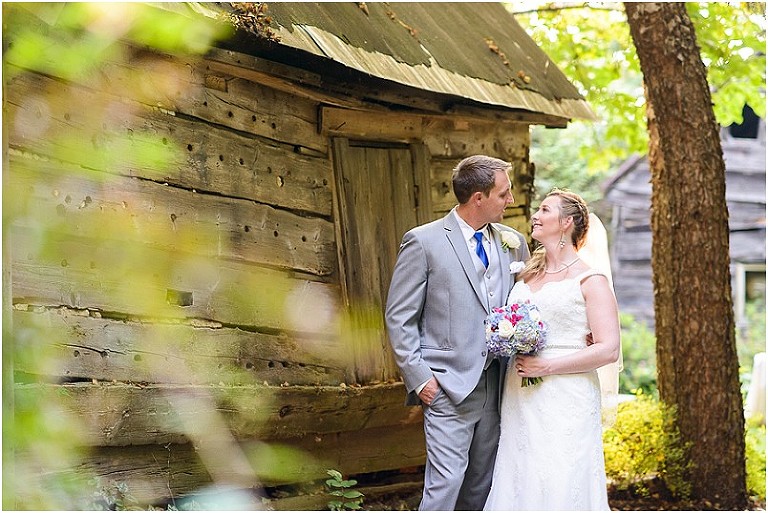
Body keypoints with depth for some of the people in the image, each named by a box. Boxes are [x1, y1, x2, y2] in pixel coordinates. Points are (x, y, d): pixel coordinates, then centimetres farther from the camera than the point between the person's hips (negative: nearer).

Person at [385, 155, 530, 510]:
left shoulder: (513, 243, 9)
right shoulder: (423, 242, -6)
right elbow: (399, 317, -4)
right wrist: (419, 377, -10)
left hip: (496, 385, 5)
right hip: (449, 387, -5)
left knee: (482, 484, 11)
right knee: (446, 482, -10)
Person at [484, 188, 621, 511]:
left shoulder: (589, 280, -4)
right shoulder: (527, 275, 15)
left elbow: (608, 350, -12)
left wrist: (547, 366, -15)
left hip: (566, 401, -6)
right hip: (520, 401, 6)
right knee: (522, 484, 5)